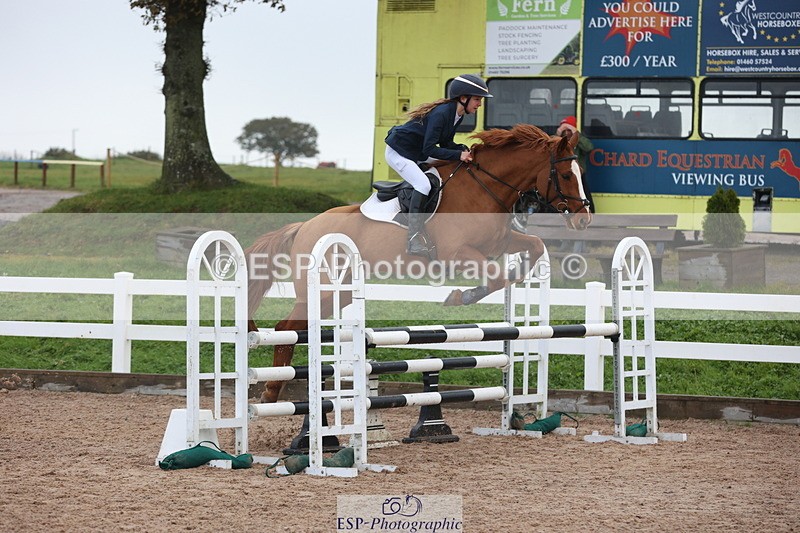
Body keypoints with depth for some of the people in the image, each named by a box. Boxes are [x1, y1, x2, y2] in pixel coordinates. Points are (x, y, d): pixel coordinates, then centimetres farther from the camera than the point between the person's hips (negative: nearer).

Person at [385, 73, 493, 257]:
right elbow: (429, 149, -30)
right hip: (398, 152, -10)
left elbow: (445, 143, 9)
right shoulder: (441, 113, -29)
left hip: (417, 153, 10)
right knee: (423, 184, -26)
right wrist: (459, 155, -30)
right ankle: (414, 239, -26)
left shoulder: (457, 115, 0)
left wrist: (464, 150, -10)